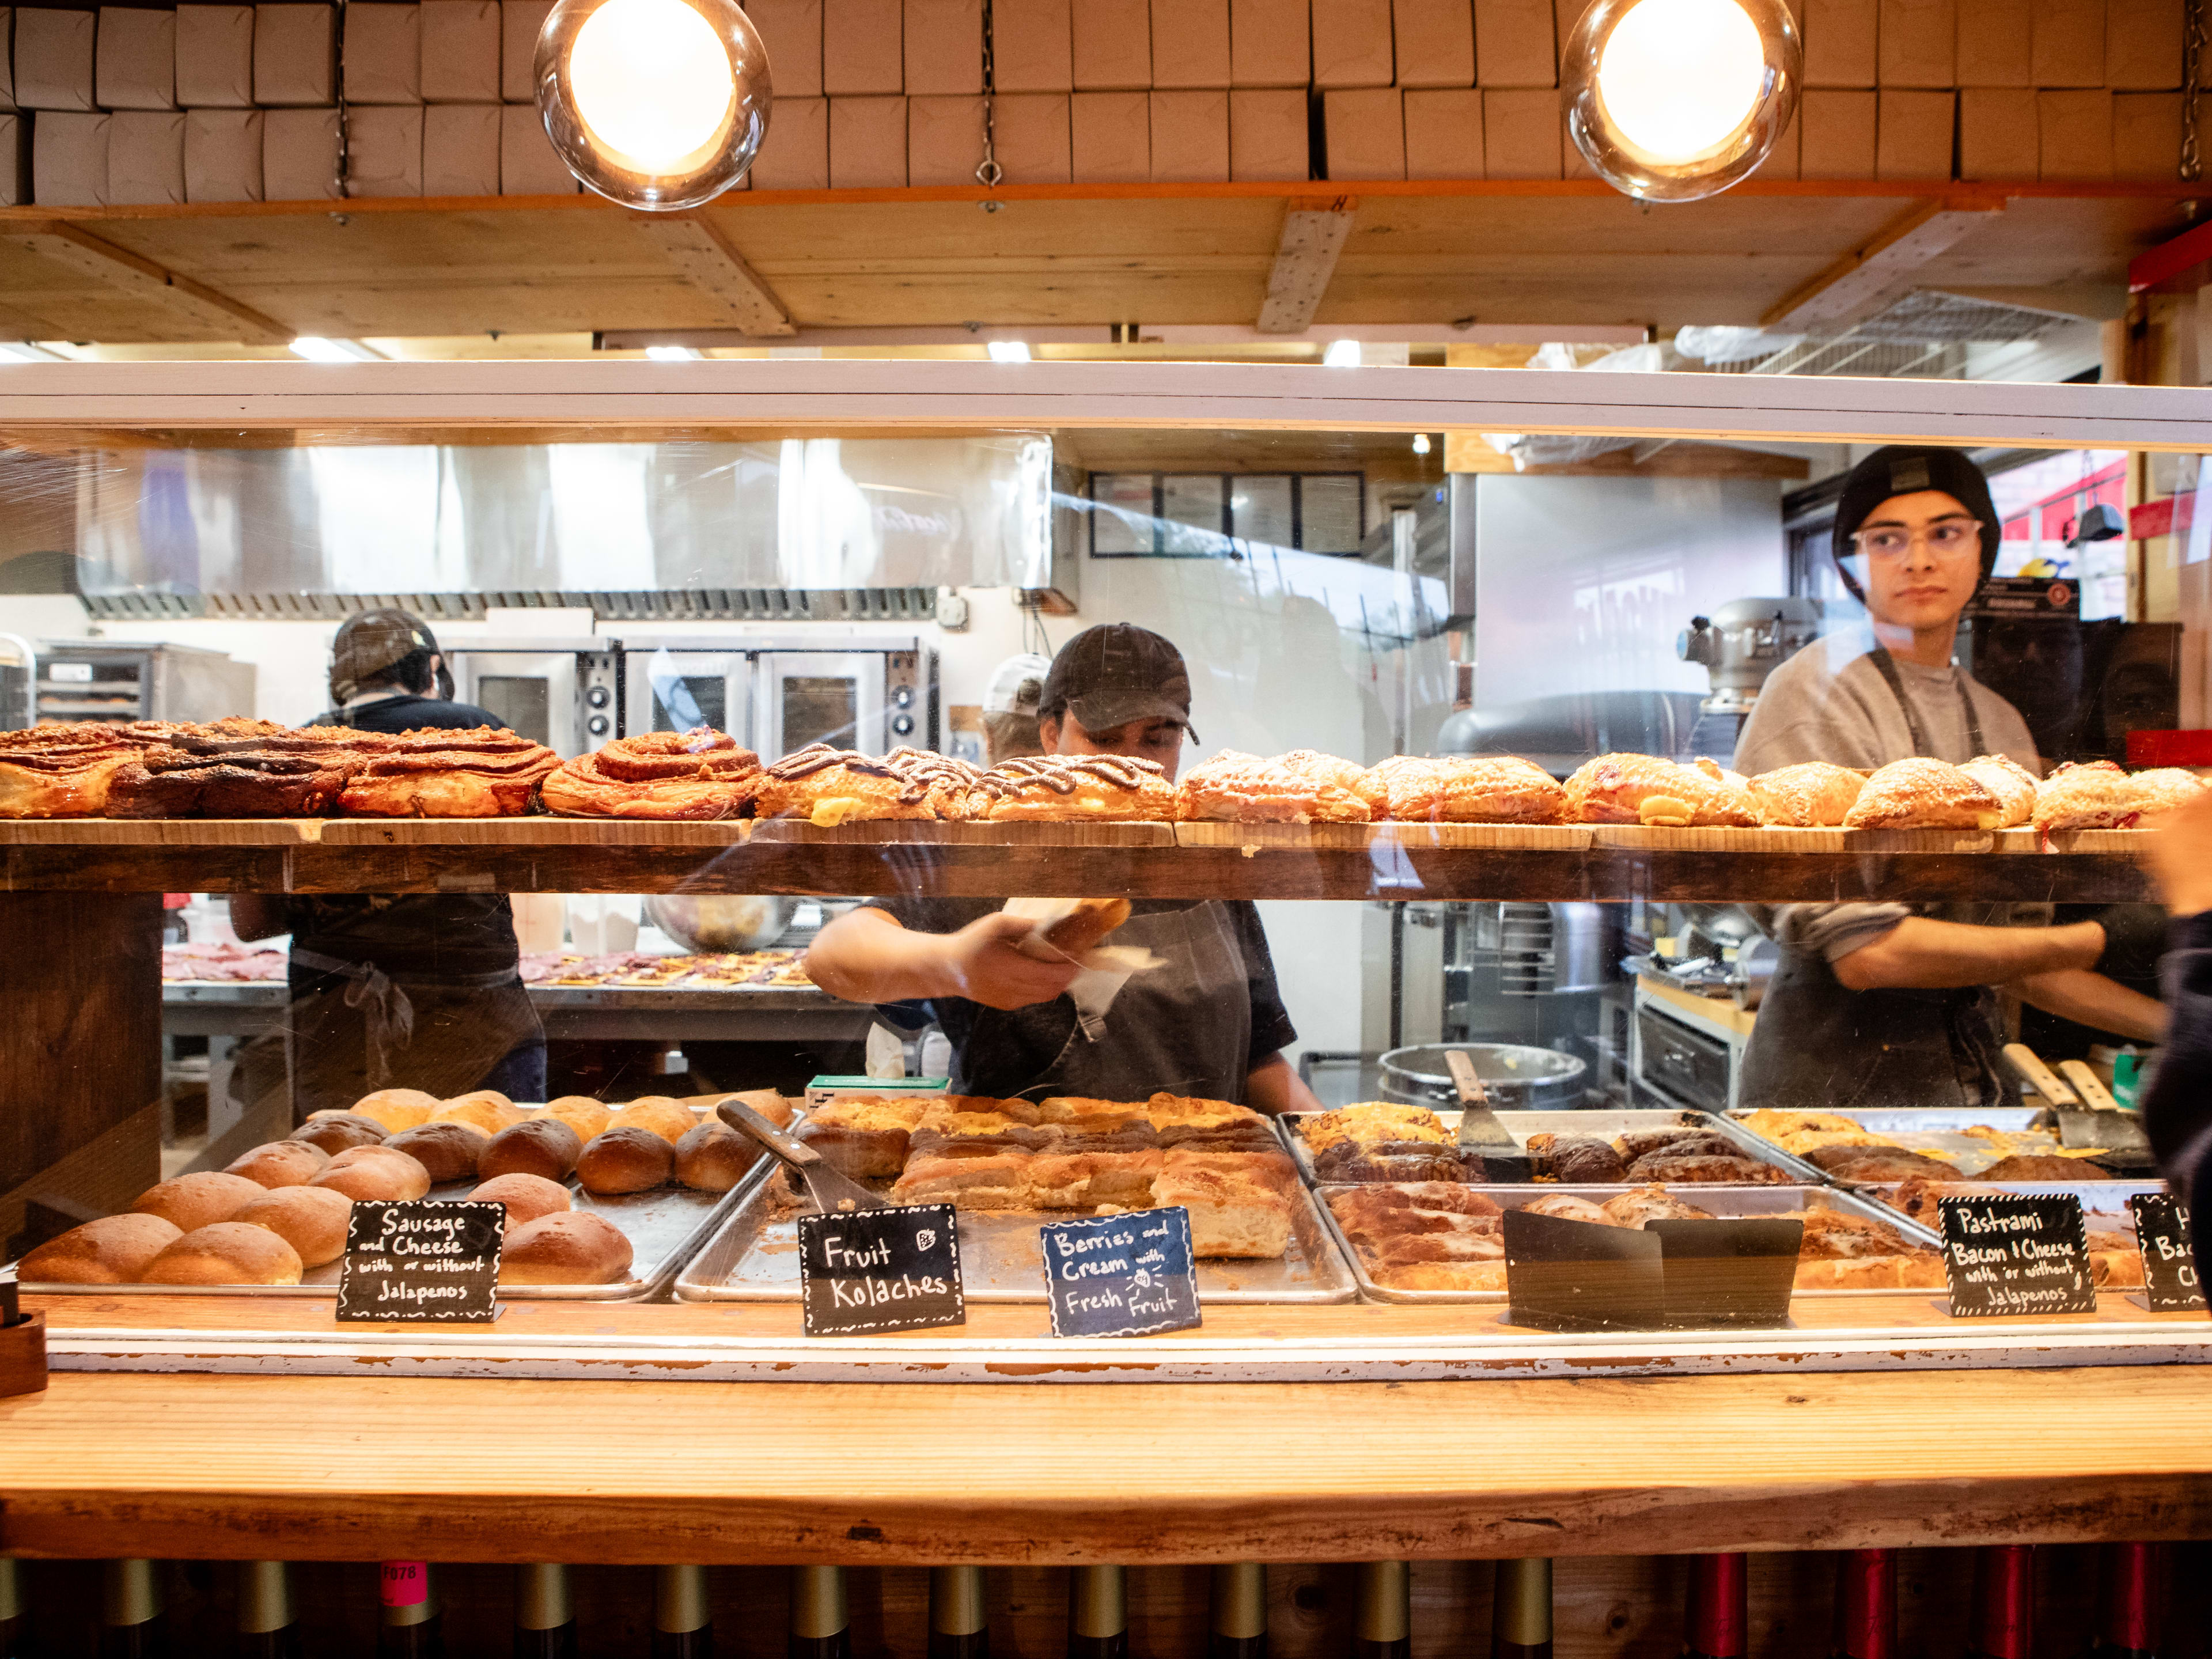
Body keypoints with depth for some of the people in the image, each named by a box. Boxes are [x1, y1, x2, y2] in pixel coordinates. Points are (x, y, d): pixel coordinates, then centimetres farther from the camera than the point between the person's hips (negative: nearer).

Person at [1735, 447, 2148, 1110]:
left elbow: (2010, 959, 15)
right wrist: (2101, 941, -14)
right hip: (1839, 1086, -6)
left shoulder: (2000, 722, 10)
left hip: (1975, 1075, 6)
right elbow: (1866, 952, -22)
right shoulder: (1814, 695, -13)